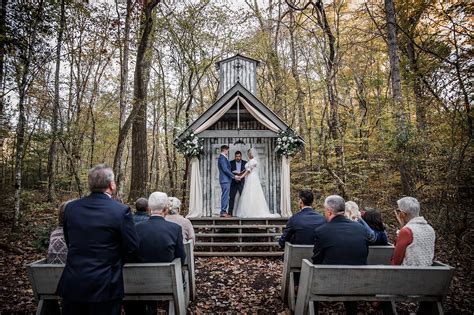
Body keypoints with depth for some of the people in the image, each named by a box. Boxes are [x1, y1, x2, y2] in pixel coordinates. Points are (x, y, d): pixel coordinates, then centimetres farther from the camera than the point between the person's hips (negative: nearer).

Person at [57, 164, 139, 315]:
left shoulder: (70, 207, -2)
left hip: (72, 284, 4)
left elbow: (69, 241, 11)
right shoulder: (121, 210, -15)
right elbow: (132, 249, -9)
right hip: (104, 286, -4)